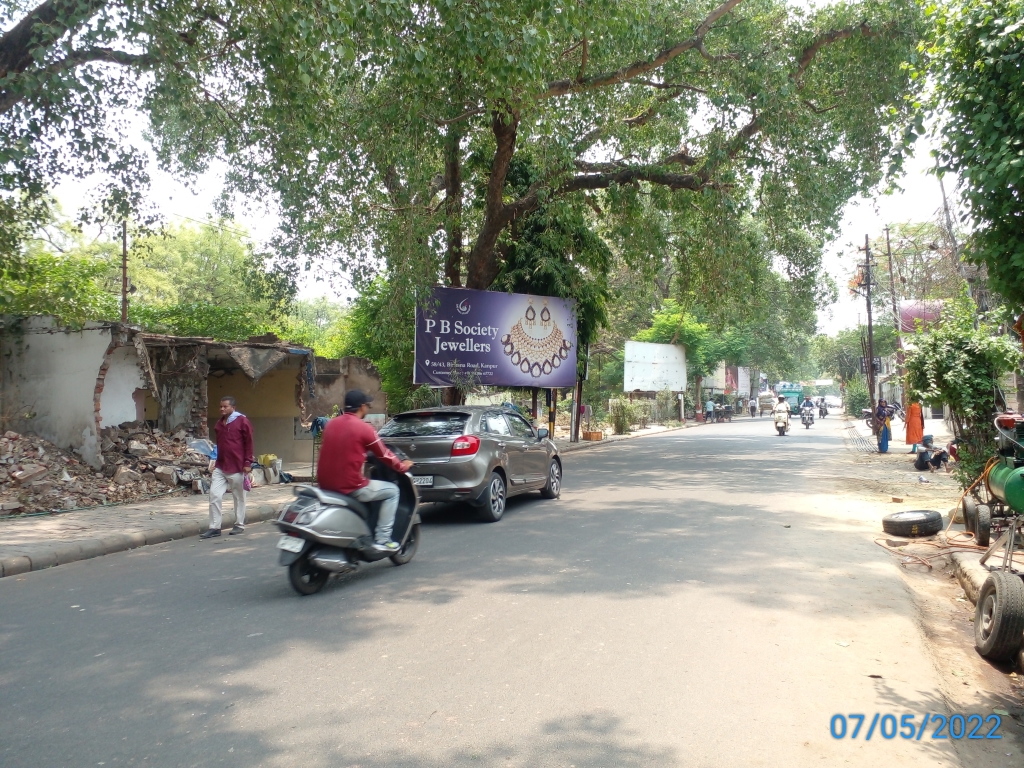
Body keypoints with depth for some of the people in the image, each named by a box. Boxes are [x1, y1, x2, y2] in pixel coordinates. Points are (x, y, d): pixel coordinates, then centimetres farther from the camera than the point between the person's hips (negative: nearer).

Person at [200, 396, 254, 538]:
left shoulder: (242, 421, -7)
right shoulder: (219, 423, 12)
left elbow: (249, 443, -9)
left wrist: (247, 463, -12)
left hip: (237, 467, -6)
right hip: (221, 466, 6)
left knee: (239, 497, 6)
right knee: (214, 494, -1)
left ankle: (239, 525, 20)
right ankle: (214, 527, 5)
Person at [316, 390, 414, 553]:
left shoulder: (330, 424, 9)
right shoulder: (364, 428, -9)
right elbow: (384, 455, 2)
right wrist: (402, 466, 19)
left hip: (325, 484, 7)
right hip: (350, 486, -7)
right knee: (392, 491, 11)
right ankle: (382, 540, 6)